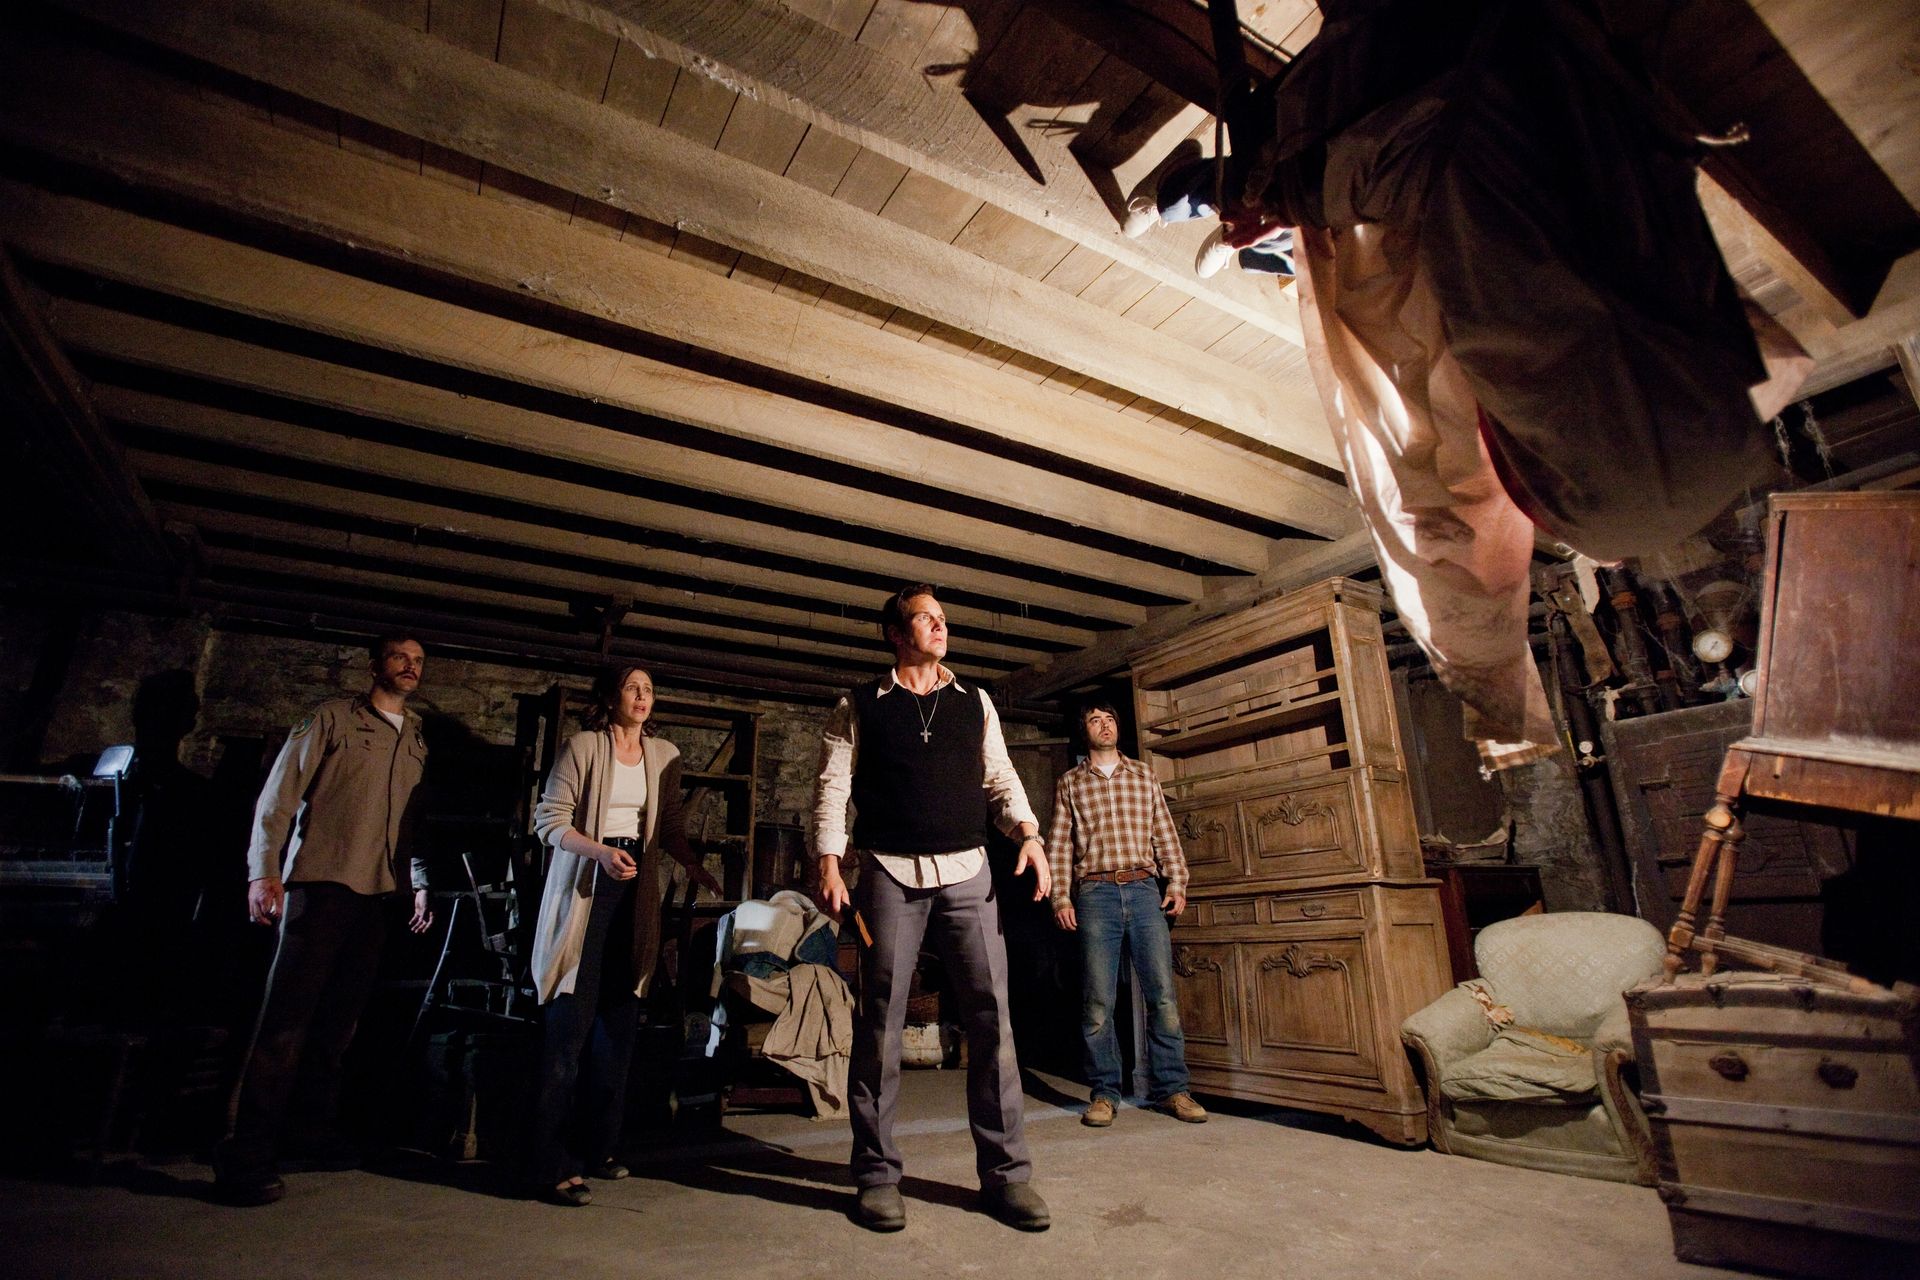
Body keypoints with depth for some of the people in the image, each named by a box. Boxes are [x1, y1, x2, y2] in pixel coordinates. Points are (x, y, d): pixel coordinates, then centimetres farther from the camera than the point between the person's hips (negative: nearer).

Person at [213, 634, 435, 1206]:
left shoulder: (417, 740, 15)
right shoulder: (333, 717, 0)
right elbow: (280, 793, -4)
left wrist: (422, 884, 12)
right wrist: (264, 870, -12)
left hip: (380, 891, 5)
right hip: (321, 881, -5)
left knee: (339, 1019, 12)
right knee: (287, 1017, -5)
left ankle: (313, 1126, 25)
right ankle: (248, 1153, 2)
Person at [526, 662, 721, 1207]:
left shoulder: (665, 755, 9)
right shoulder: (582, 746, -4)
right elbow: (549, 820, -7)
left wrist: (694, 866, -4)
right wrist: (601, 851, -22)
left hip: (635, 891, 5)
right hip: (585, 889, -5)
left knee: (617, 1024, 9)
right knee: (570, 1024, -5)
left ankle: (596, 1147, 23)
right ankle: (552, 1166, 5)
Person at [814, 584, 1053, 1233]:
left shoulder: (975, 702, 13)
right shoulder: (858, 707, 6)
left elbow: (1001, 777, 13)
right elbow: (832, 788, 2)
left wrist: (1029, 833, -3)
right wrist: (829, 864, -9)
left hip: (967, 872, 2)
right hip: (890, 875, -2)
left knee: (992, 1014, 0)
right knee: (880, 1022, 3)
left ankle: (1005, 1171, 12)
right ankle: (877, 1174, 18)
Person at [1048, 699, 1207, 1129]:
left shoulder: (1144, 776, 15)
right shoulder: (1069, 783, 10)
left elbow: (1165, 834, 13)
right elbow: (1059, 845, 6)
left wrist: (1176, 882, 3)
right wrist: (1061, 897, -2)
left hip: (1145, 889, 2)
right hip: (1095, 892, -1)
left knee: (1163, 992, -1)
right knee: (1098, 1000, 0)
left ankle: (1169, 1088, 11)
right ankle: (1104, 1093, 12)